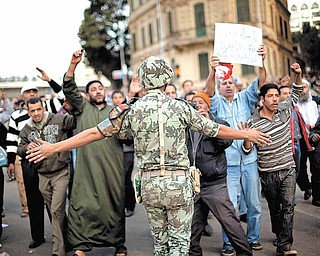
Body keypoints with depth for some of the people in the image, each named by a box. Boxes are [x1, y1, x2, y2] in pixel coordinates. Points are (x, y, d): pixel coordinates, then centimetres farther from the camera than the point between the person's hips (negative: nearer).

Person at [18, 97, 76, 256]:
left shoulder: (58, 120, -6)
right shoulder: (26, 130, 7)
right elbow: (20, 151, 12)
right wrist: (26, 147, -10)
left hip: (61, 173, -5)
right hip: (43, 176, 5)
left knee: (57, 211, -9)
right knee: (54, 211, 15)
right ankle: (64, 238, 34)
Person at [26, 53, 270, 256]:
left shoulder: (132, 110, -1)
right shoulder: (180, 107, -4)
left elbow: (95, 133, -1)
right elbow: (214, 129, 5)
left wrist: (54, 147, 6)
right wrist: (246, 134, 21)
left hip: (150, 183, 2)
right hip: (179, 182, -2)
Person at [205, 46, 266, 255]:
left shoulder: (245, 98, 9)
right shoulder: (216, 103, 3)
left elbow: (260, 85, -5)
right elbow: (208, 92, -18)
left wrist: (261, 62, -22)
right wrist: (213, 71, -36)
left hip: (249, 160, 3)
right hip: (228, 162, -2)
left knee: (254, 203, 11)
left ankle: (253, 237, 27)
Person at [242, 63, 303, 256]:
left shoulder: (285, 112, 2)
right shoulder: (253, 122, -9)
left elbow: (297, 93, 14)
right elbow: (248, 150, -7)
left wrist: (298, 75, -4)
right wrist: (246, 138, -29)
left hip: (288, 169, 2)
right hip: (267, 173, -1)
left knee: (288, 206, -9)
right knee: (274, 208, 12)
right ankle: (280, 236, 30)